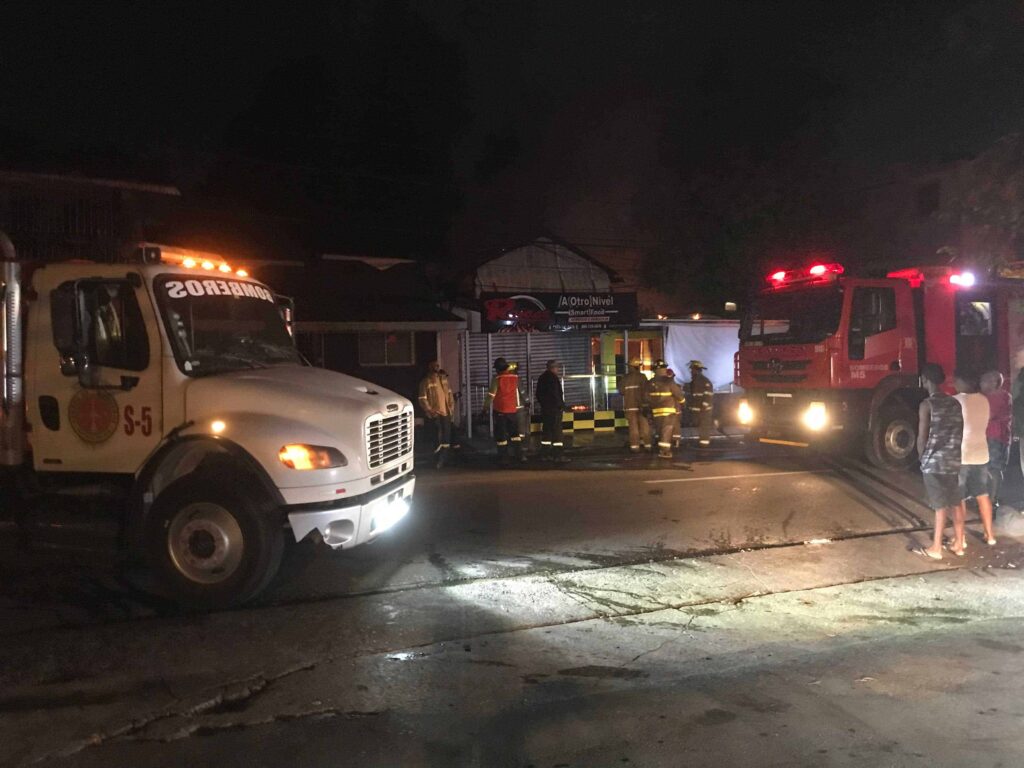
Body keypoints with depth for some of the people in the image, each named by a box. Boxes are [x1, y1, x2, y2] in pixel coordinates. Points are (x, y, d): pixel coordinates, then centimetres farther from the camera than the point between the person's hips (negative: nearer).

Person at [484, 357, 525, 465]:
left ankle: (503, 458, 2)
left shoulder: (496, 379, -11)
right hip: (513, 409, 4)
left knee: (500, 435, 3)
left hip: (500, 410, -4)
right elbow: (520, 390, 17)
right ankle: (519, 456, 8)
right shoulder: (515, 377, 1)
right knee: (515, 433, 14)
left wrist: (486, 408, -7)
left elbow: (491, 394, -13)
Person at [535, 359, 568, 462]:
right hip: (554, 409, -9)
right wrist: (562, 406, -11)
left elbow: (538, 394, 18)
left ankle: (545, 454, 14)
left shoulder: (542, 377, 14)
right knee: (556, 431, -6)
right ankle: (557, 455, -7)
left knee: (547, 431, 13)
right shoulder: (553, 378, -14)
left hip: (545, 409, 9)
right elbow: (556, 394, -18)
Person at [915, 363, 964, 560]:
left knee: (940, 505, -2)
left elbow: (922, 437, -9)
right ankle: (959, 542, 22)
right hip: (954, 460, 6)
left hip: (934, 461, -6)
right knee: (955, 503, 13)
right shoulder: (955, 403, 7)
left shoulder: (927, 405, -11)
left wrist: (922, 458, 5)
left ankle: (936, 548, 4)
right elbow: (960, 432, 10)